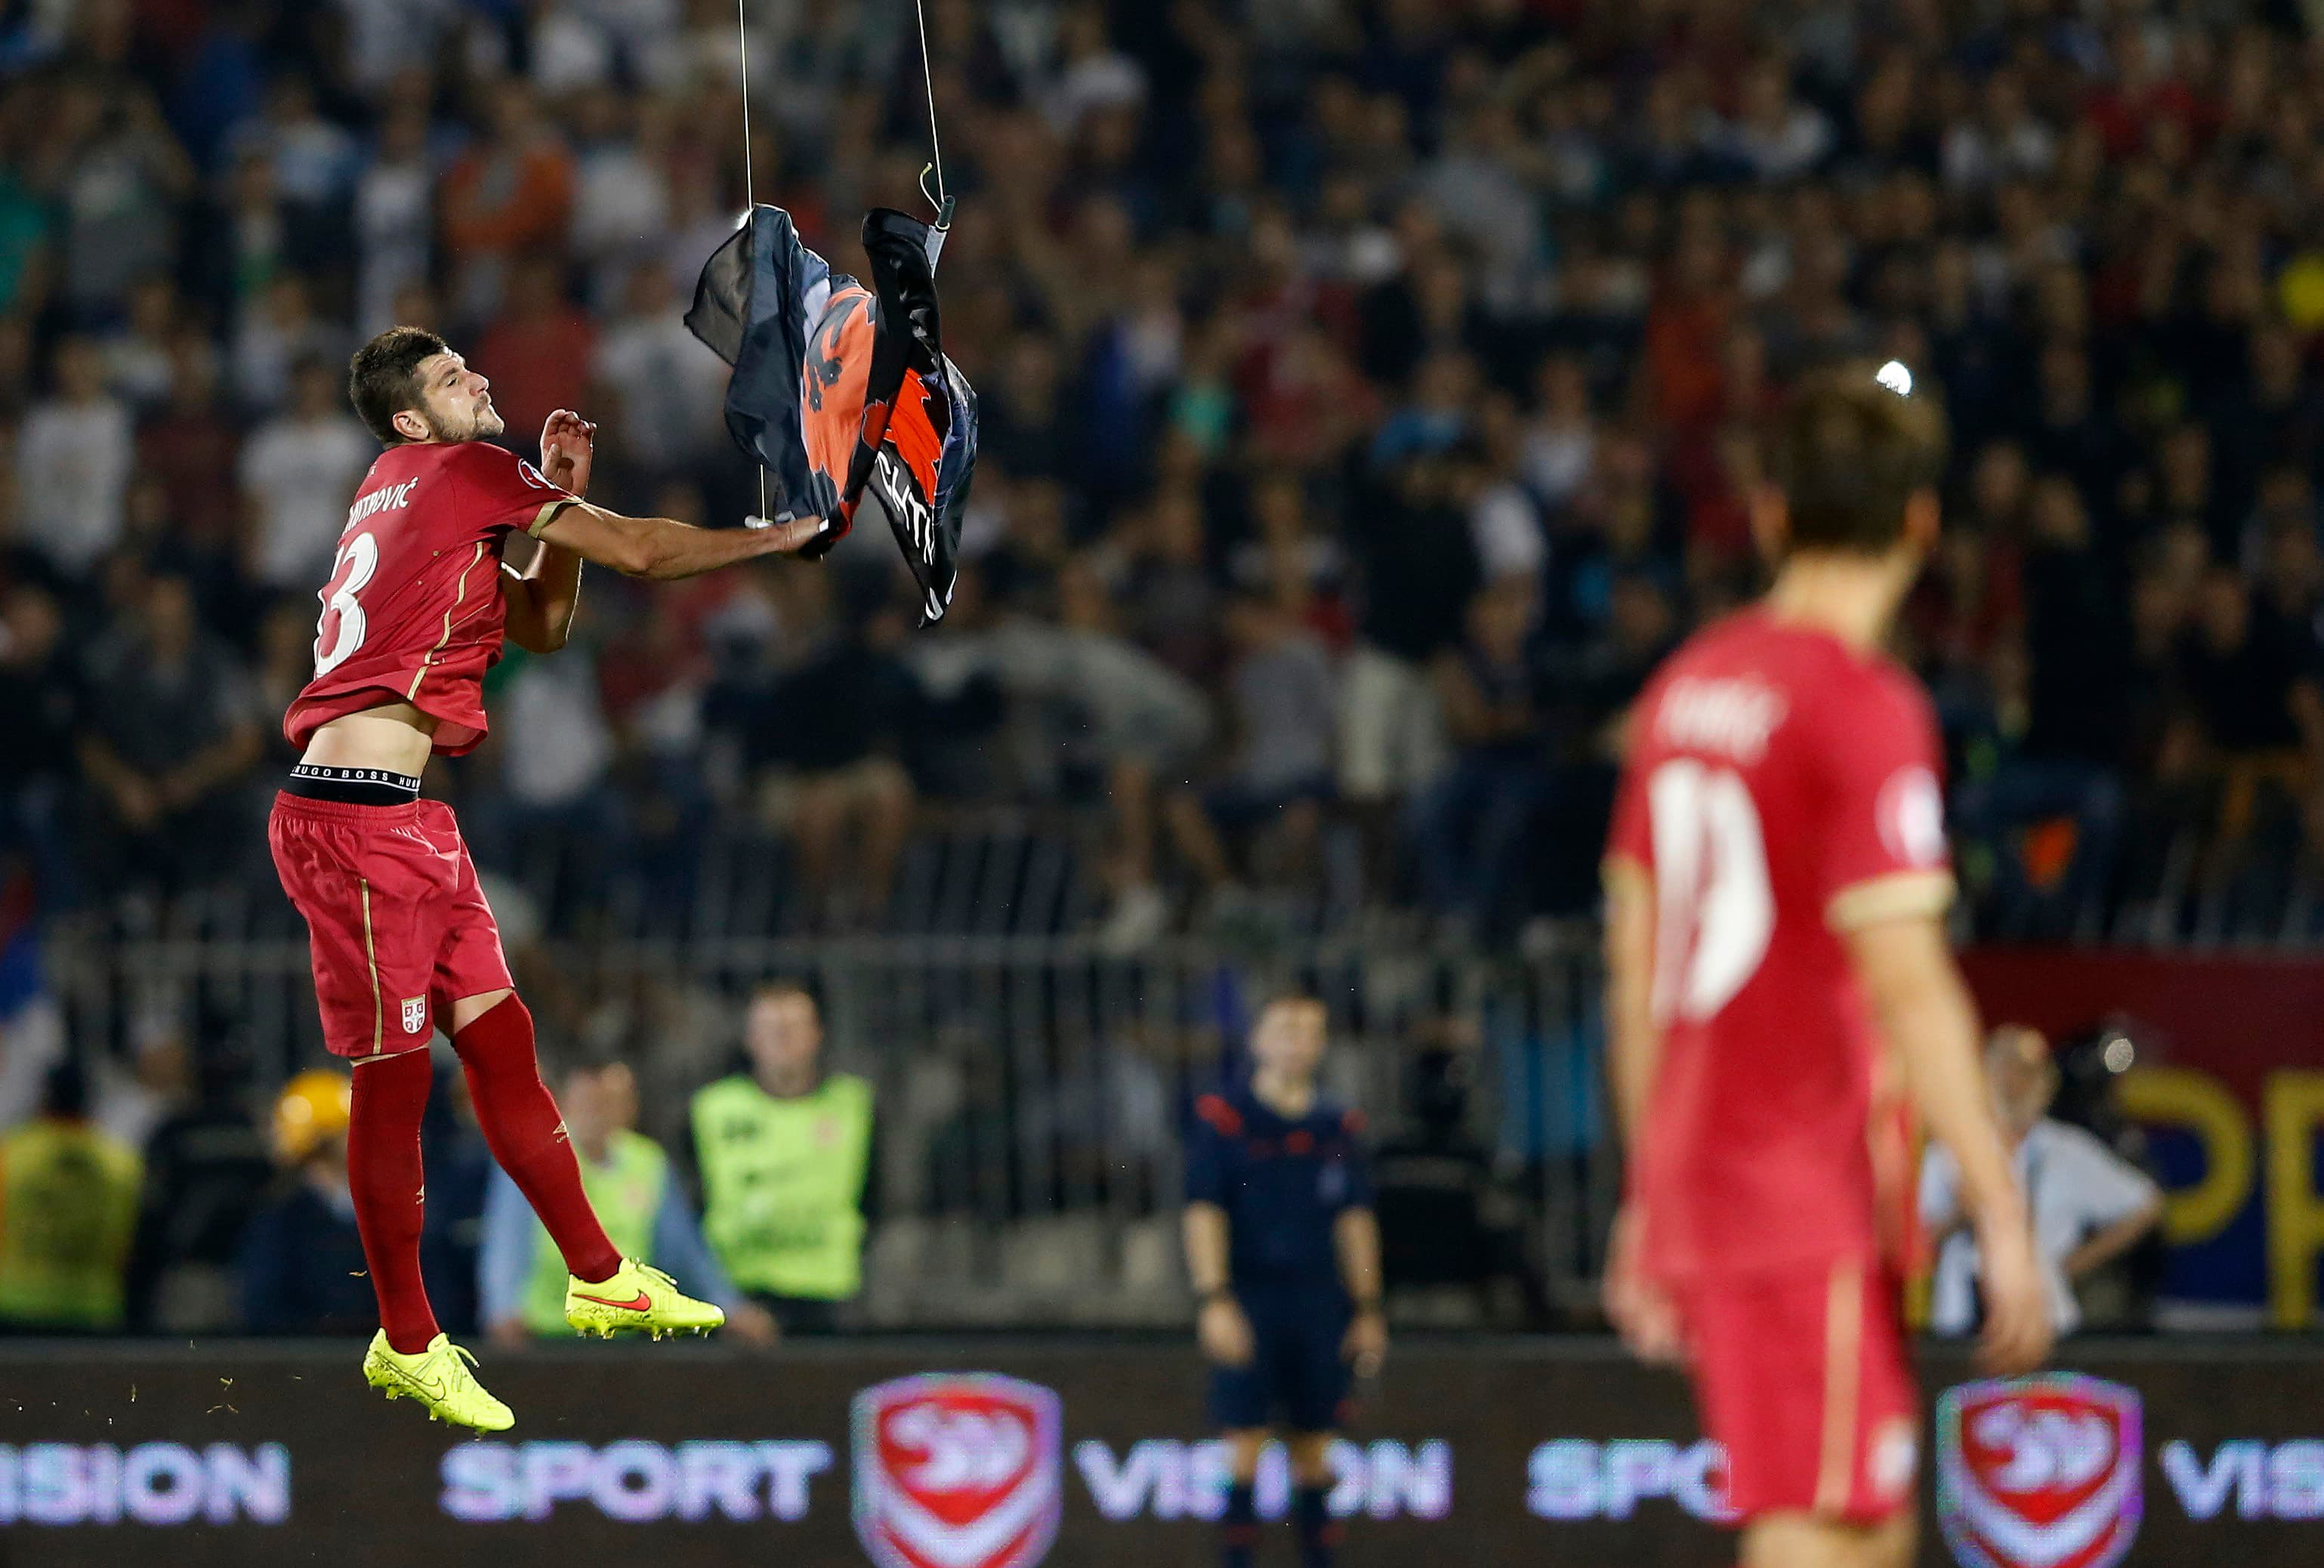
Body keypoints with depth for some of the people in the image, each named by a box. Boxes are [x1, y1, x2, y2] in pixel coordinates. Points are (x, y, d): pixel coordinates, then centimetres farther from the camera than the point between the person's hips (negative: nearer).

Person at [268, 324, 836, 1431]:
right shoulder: (460, 471, -6)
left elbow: (545, 626, 27)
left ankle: (597, 1279, 21)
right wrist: (780, 537, 8)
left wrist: (559, 497, 16)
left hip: (407, 821, 10)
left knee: (499, 1039, 13)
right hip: (356, 818, -10)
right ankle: (407, 1346, 4)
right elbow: (638, 552, -4)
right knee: (395, 1074, -3)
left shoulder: (431, 507, 22)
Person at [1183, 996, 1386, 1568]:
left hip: (1319, 1301, 4)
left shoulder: (1337, 1127, 10)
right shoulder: (1224, 1119, -3)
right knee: (1245, 1440, -7)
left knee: (1315, 1444, 6)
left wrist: (1367, 1310, 9)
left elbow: (1355, 1220, 13)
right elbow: (1204, 1215, -8)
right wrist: (1215, 1301, -16)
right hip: (1249, 1300, -4)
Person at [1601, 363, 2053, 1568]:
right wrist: (2000, 1212, -15)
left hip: (1697, 1168, 8)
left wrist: (1650, 1197, 23)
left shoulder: (1686, 688, 12)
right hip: (1816, 1195, -8)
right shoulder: (1866, 709, -12)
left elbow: (1636, 962, 17)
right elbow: (1904, 983, -18)